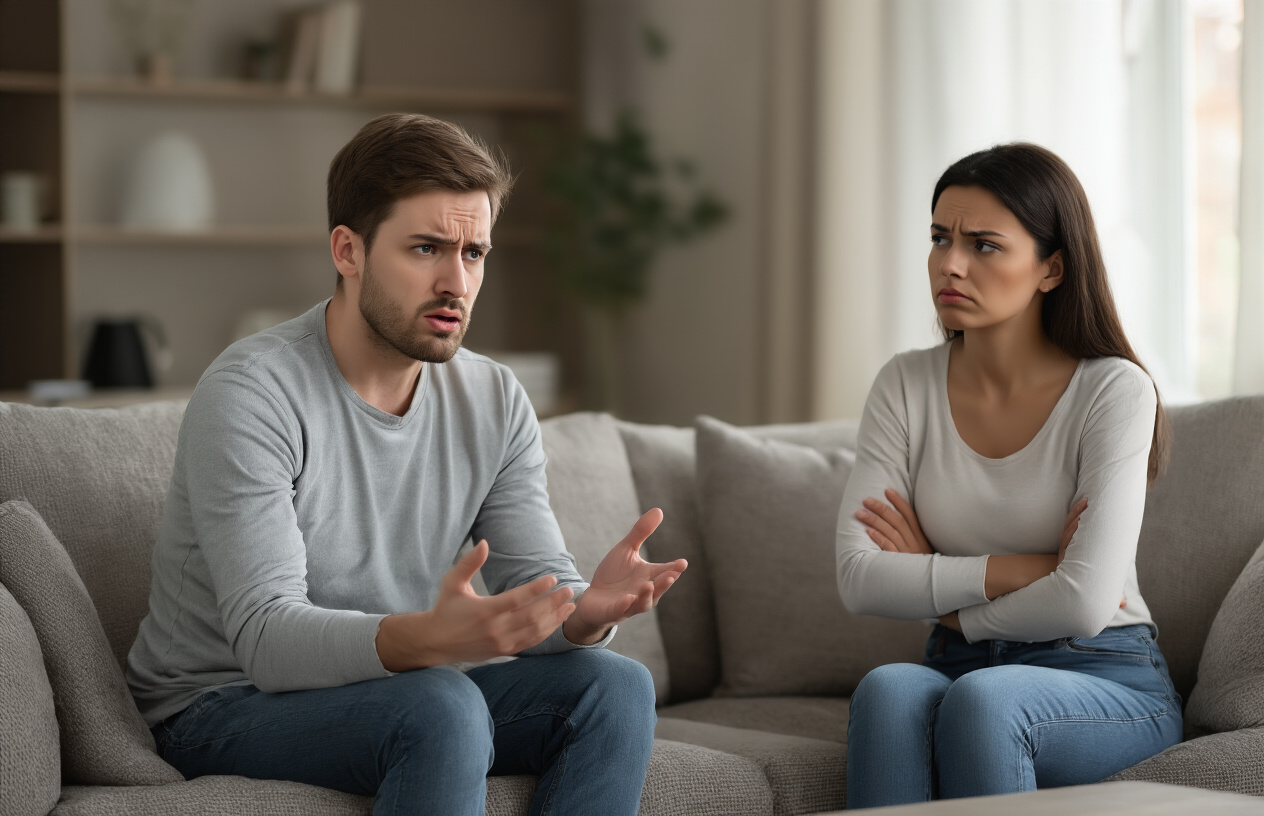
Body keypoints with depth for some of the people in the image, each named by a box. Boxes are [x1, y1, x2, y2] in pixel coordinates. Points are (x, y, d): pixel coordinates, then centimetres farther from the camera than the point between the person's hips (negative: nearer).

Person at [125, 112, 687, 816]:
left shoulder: (495, 401, 1)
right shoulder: (249, 395, -20)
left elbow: (538, 584, -3)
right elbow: (267, 638, -28)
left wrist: (587, 610, -29)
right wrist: (432, 637, -47)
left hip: (400, 688, 6)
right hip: (226, 705, -6)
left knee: (615, 685, -16)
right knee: (442, 707, -33)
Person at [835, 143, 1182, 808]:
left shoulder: (1115, 391, -10)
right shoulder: (906, 385, 3)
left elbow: (1084, 603, -19)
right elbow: (858, 579, -7)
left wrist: (937, 587, -5)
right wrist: (1021, 568, -14)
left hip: (1107, 681, -3)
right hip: (958, 672, 3)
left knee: (980, 700, -36)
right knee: (886, 689, -32)